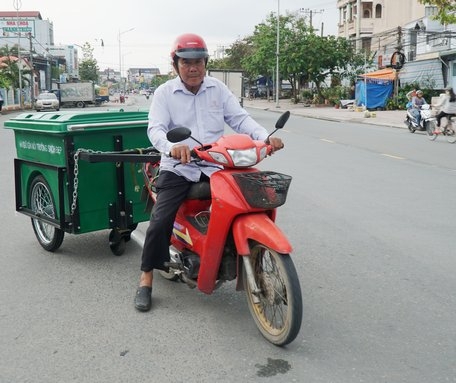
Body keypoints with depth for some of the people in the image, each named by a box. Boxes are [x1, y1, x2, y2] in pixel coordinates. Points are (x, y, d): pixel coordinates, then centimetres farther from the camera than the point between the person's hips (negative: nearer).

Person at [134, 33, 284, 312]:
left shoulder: (218, 89, 9)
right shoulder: (164, 93, 1)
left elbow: (240, 118, 1)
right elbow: (156, 128, -12)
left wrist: (265, 137, -18)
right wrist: (172, 147, -36)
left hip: (215, 167, 3)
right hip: (178, 169, -2)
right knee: (160, 222, -16)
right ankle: (146, 279, 2)